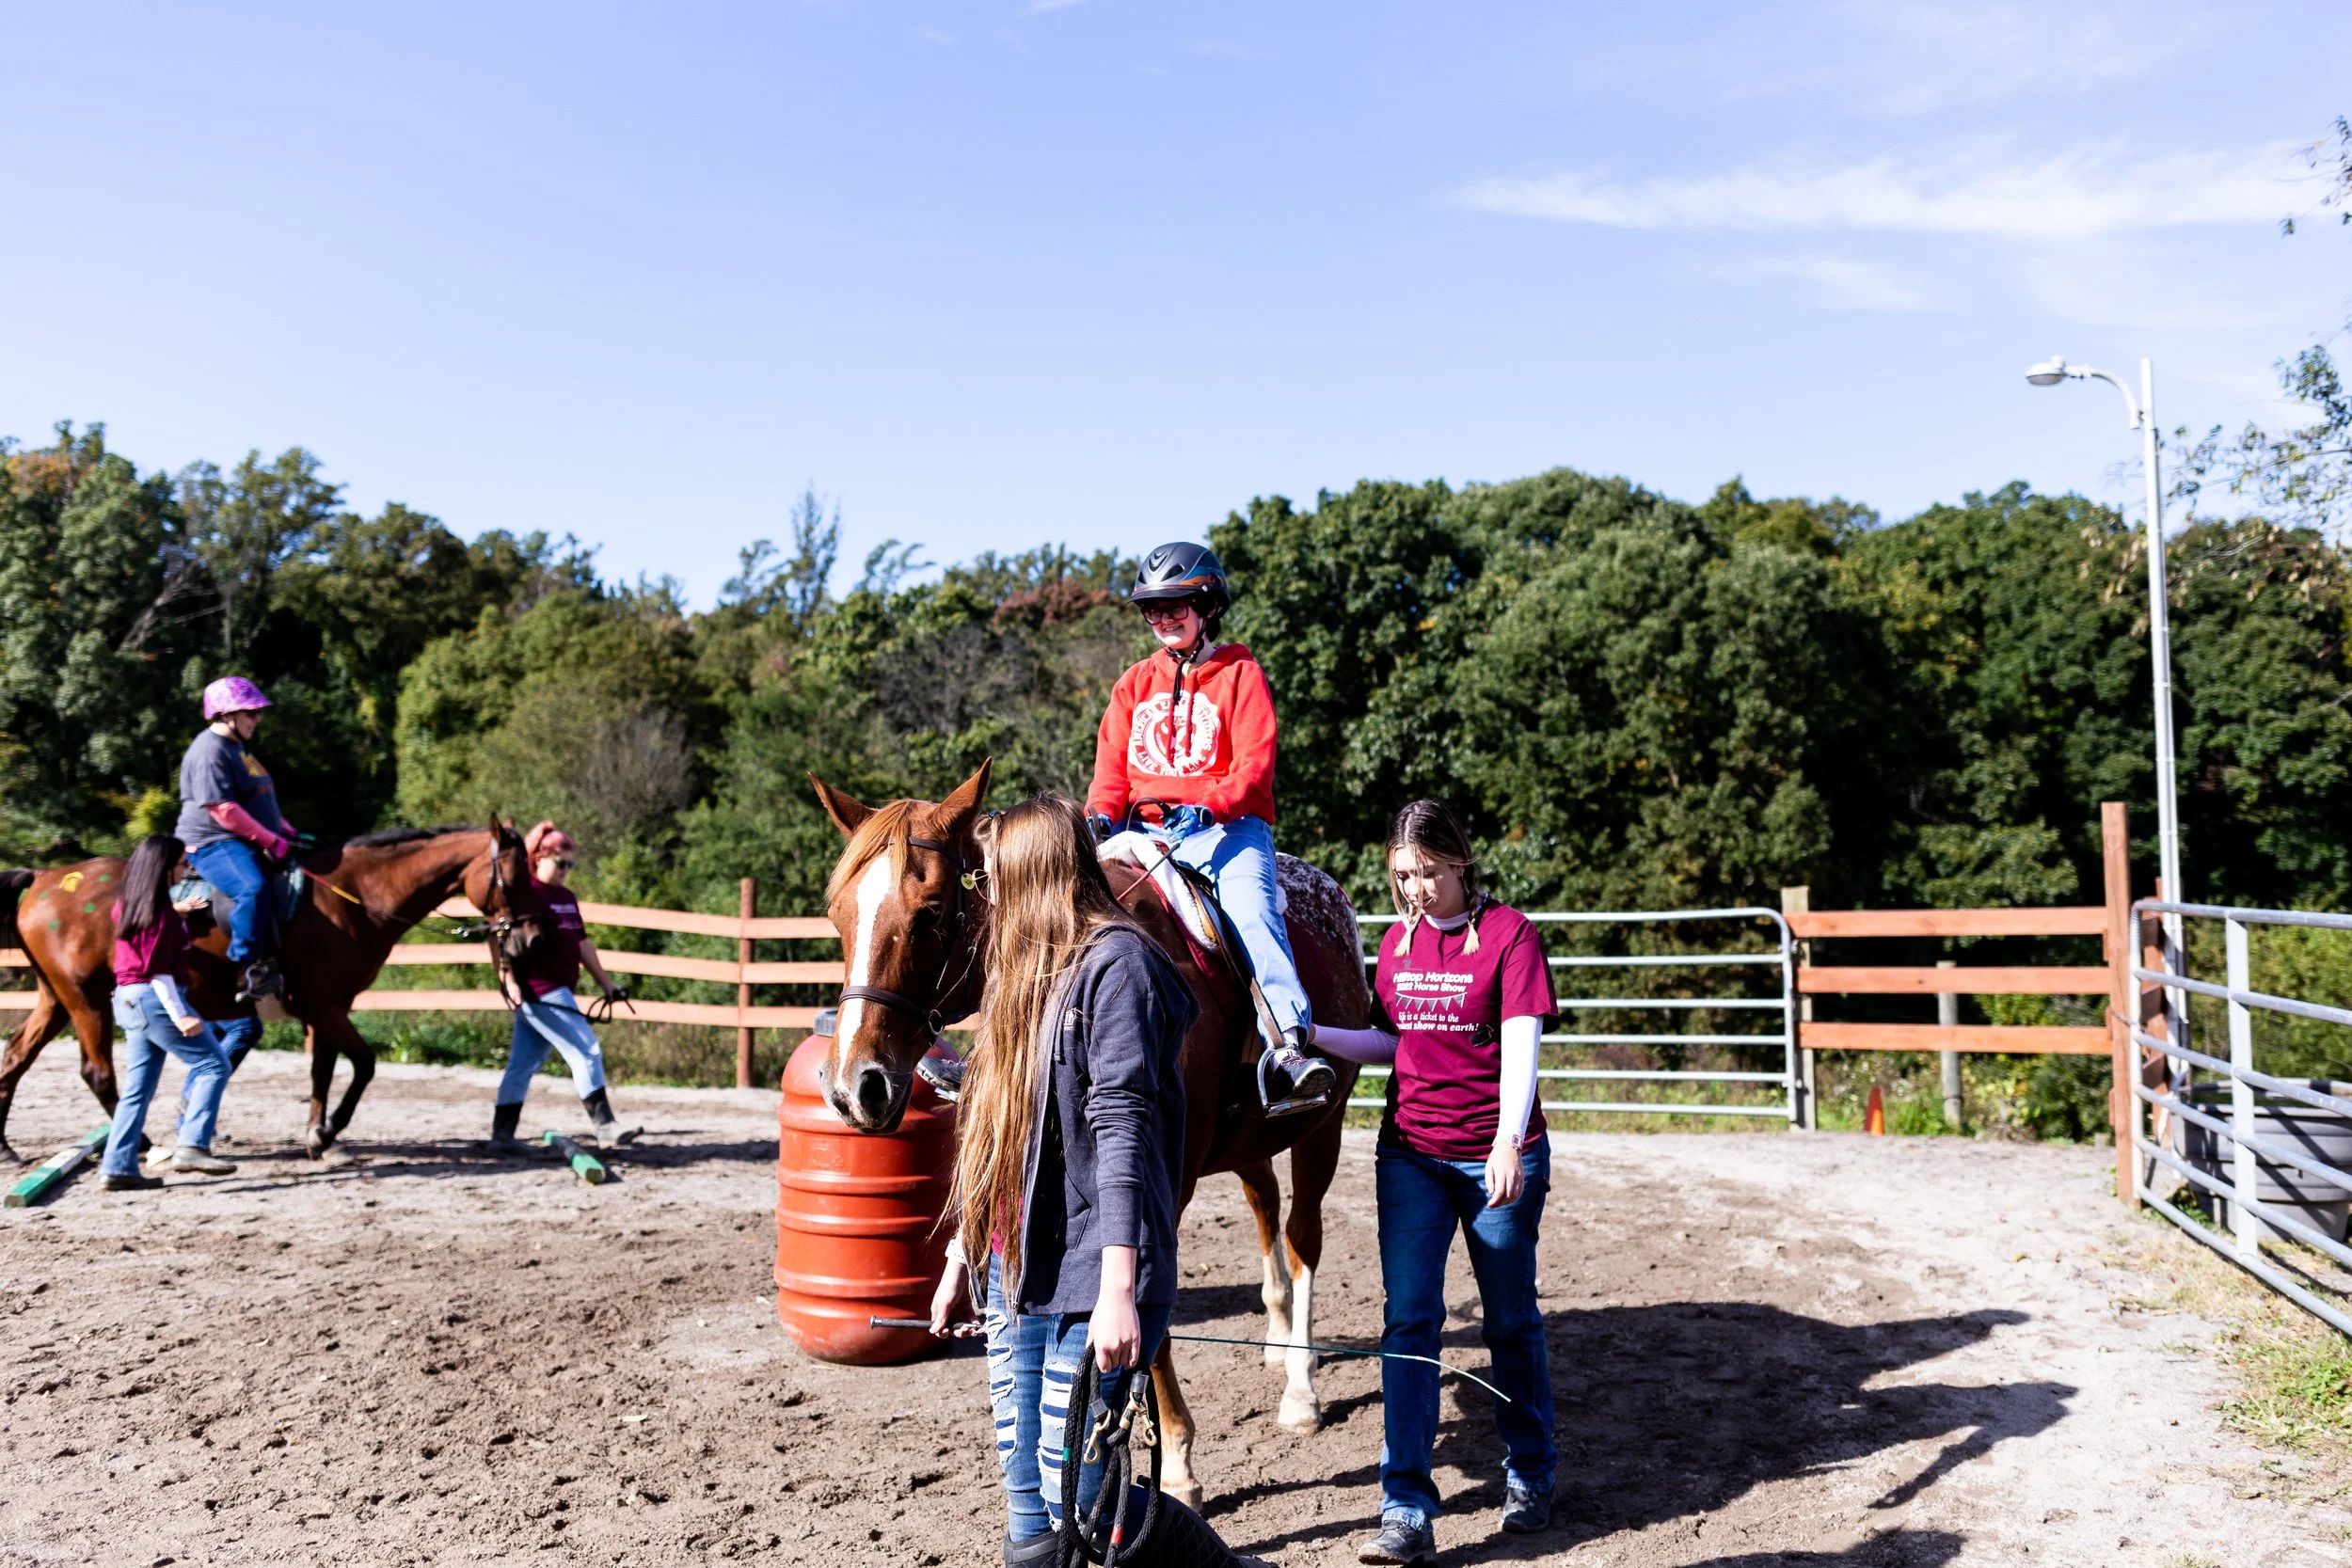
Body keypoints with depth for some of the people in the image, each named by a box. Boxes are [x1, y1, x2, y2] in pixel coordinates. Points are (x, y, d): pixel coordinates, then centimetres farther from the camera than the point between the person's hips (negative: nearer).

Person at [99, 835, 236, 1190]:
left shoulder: (130, 906, 12)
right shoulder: (160, 911, -14)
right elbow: (158, 970, -18)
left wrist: (178, 914, 40)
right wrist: (180, 1016, -20)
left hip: (129, 1001, 9)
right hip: (155, 999, -9)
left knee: (139, 1089, 12)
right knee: (214, 1064, -5)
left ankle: (119, 1167, 12)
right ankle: (192, 1146, -14)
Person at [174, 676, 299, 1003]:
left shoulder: (238, 749, 21)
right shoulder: (209, 751, -13)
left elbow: (262, 801, 28)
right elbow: (224, 810, -21)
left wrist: (287, 831, 14)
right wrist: (271, 841, -20)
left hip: (248, 843, 11)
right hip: (214, 844, -11)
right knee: (253, 887, -36)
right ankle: (248, 971, -31)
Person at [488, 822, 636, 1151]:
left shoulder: (567, 897, 17)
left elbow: (582, 943, 22)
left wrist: (606, 984, 22)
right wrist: (510, 981, -26)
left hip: (555, 992, 9)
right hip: (539, 991, -9)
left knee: (523, 1064, 13)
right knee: (588, 1052, -11)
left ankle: (502, 1135, 20)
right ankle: (606, 1128, -10)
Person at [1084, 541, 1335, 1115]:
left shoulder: (1241, 675, 6)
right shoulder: (1135, 684, 21)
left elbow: (1254, 769, -5)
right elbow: (1111, 766, 14)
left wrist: (1207, 809, -24)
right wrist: (1102, 816, -8)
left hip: (1227, 825, -4)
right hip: (1147, 830, 4)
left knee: (1251, 910, -31)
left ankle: (1290, 1046, -46)